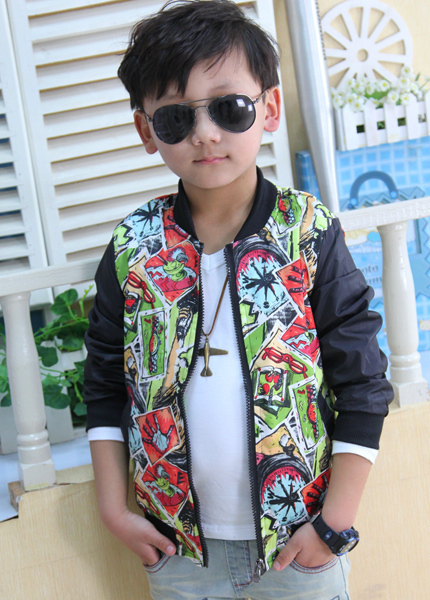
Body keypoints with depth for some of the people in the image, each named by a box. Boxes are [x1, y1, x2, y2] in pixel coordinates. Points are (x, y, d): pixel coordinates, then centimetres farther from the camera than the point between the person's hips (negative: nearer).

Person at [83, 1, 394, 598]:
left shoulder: (311, 234, -10)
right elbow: (106, 388, 4)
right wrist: (114, 507, 0)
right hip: (177, 540, 2)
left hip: (299, 533, -1)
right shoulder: (132, 249, -5)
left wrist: (336, 522, -8)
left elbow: (362, 385, -8)